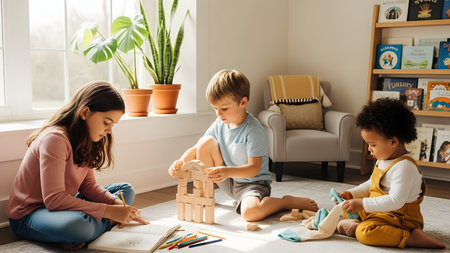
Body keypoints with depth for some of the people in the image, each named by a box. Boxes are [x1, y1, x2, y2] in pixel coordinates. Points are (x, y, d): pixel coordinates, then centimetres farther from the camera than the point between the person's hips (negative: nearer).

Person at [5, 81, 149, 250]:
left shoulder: (84, 140, 5)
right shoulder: (55, 139, -25)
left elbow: (87, 185, 2)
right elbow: (53, 199, -31)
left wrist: (116, 203, -16)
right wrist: (109, 212, -30)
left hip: (62, 205, 9)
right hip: (28, 215, -9)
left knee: (126, 190, 7)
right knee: (79, 225, -41)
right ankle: (109, 223, -8)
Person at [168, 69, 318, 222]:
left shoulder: (253, 130, -22)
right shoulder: (219, 124, -2)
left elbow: (254, 168, -26)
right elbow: (196, 149, 3)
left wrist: (228, 171, -43)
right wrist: (181, 161, -18)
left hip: (253, 182, -6)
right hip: (228, 180, 6)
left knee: (250, 211, -39)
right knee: (206, 142, -12)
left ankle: (288, 201, -7)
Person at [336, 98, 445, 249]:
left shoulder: (405, 167, -23)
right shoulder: (383, 160, 9)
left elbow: (396, 201, -31)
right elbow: (371, 184, 24)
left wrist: (363, 204, -31)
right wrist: (352, 194, 10)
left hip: (400, 217, -11)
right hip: (377, 211, 11)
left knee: (365, 233, -32)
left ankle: (412, 237, -24)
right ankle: (357, 224, -9)